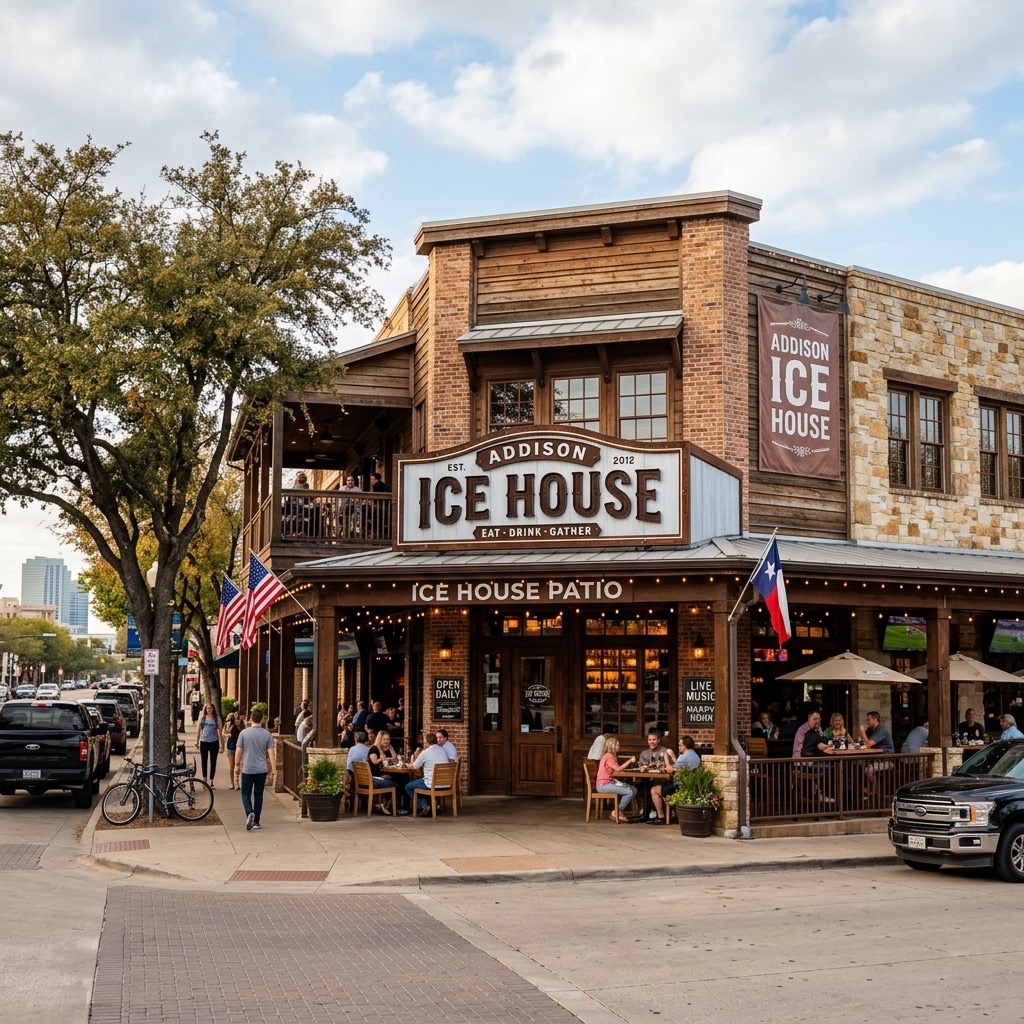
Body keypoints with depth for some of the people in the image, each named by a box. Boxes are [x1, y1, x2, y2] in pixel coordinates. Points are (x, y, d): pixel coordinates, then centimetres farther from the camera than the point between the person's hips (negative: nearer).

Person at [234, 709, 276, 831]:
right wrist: (273, 769, 1)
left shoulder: (244, 733, -5)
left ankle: (250, 813, -18)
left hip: (247, 769, -1)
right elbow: (270, 753, -4)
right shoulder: (267, 734, -3)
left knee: (246, 794, 8)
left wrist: (237, 766, 11)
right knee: (258, 795, 11)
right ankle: (256, 822, 14)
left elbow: (238, 751, -2)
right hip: (262, 770, 2)